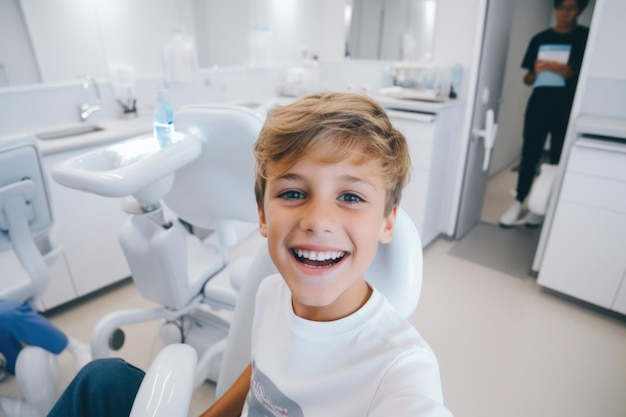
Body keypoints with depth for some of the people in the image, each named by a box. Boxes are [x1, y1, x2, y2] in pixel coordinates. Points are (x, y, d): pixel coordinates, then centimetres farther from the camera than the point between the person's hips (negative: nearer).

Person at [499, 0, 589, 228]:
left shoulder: (586, 37, 2)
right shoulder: (540, 39, 10)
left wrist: (566, 70, -19)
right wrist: (535, 72, -10)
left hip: (567, 108, -2)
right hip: (539, 104, 2)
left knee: (557, 159, 4)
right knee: (529, 154, 1)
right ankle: (518, 204, 10)